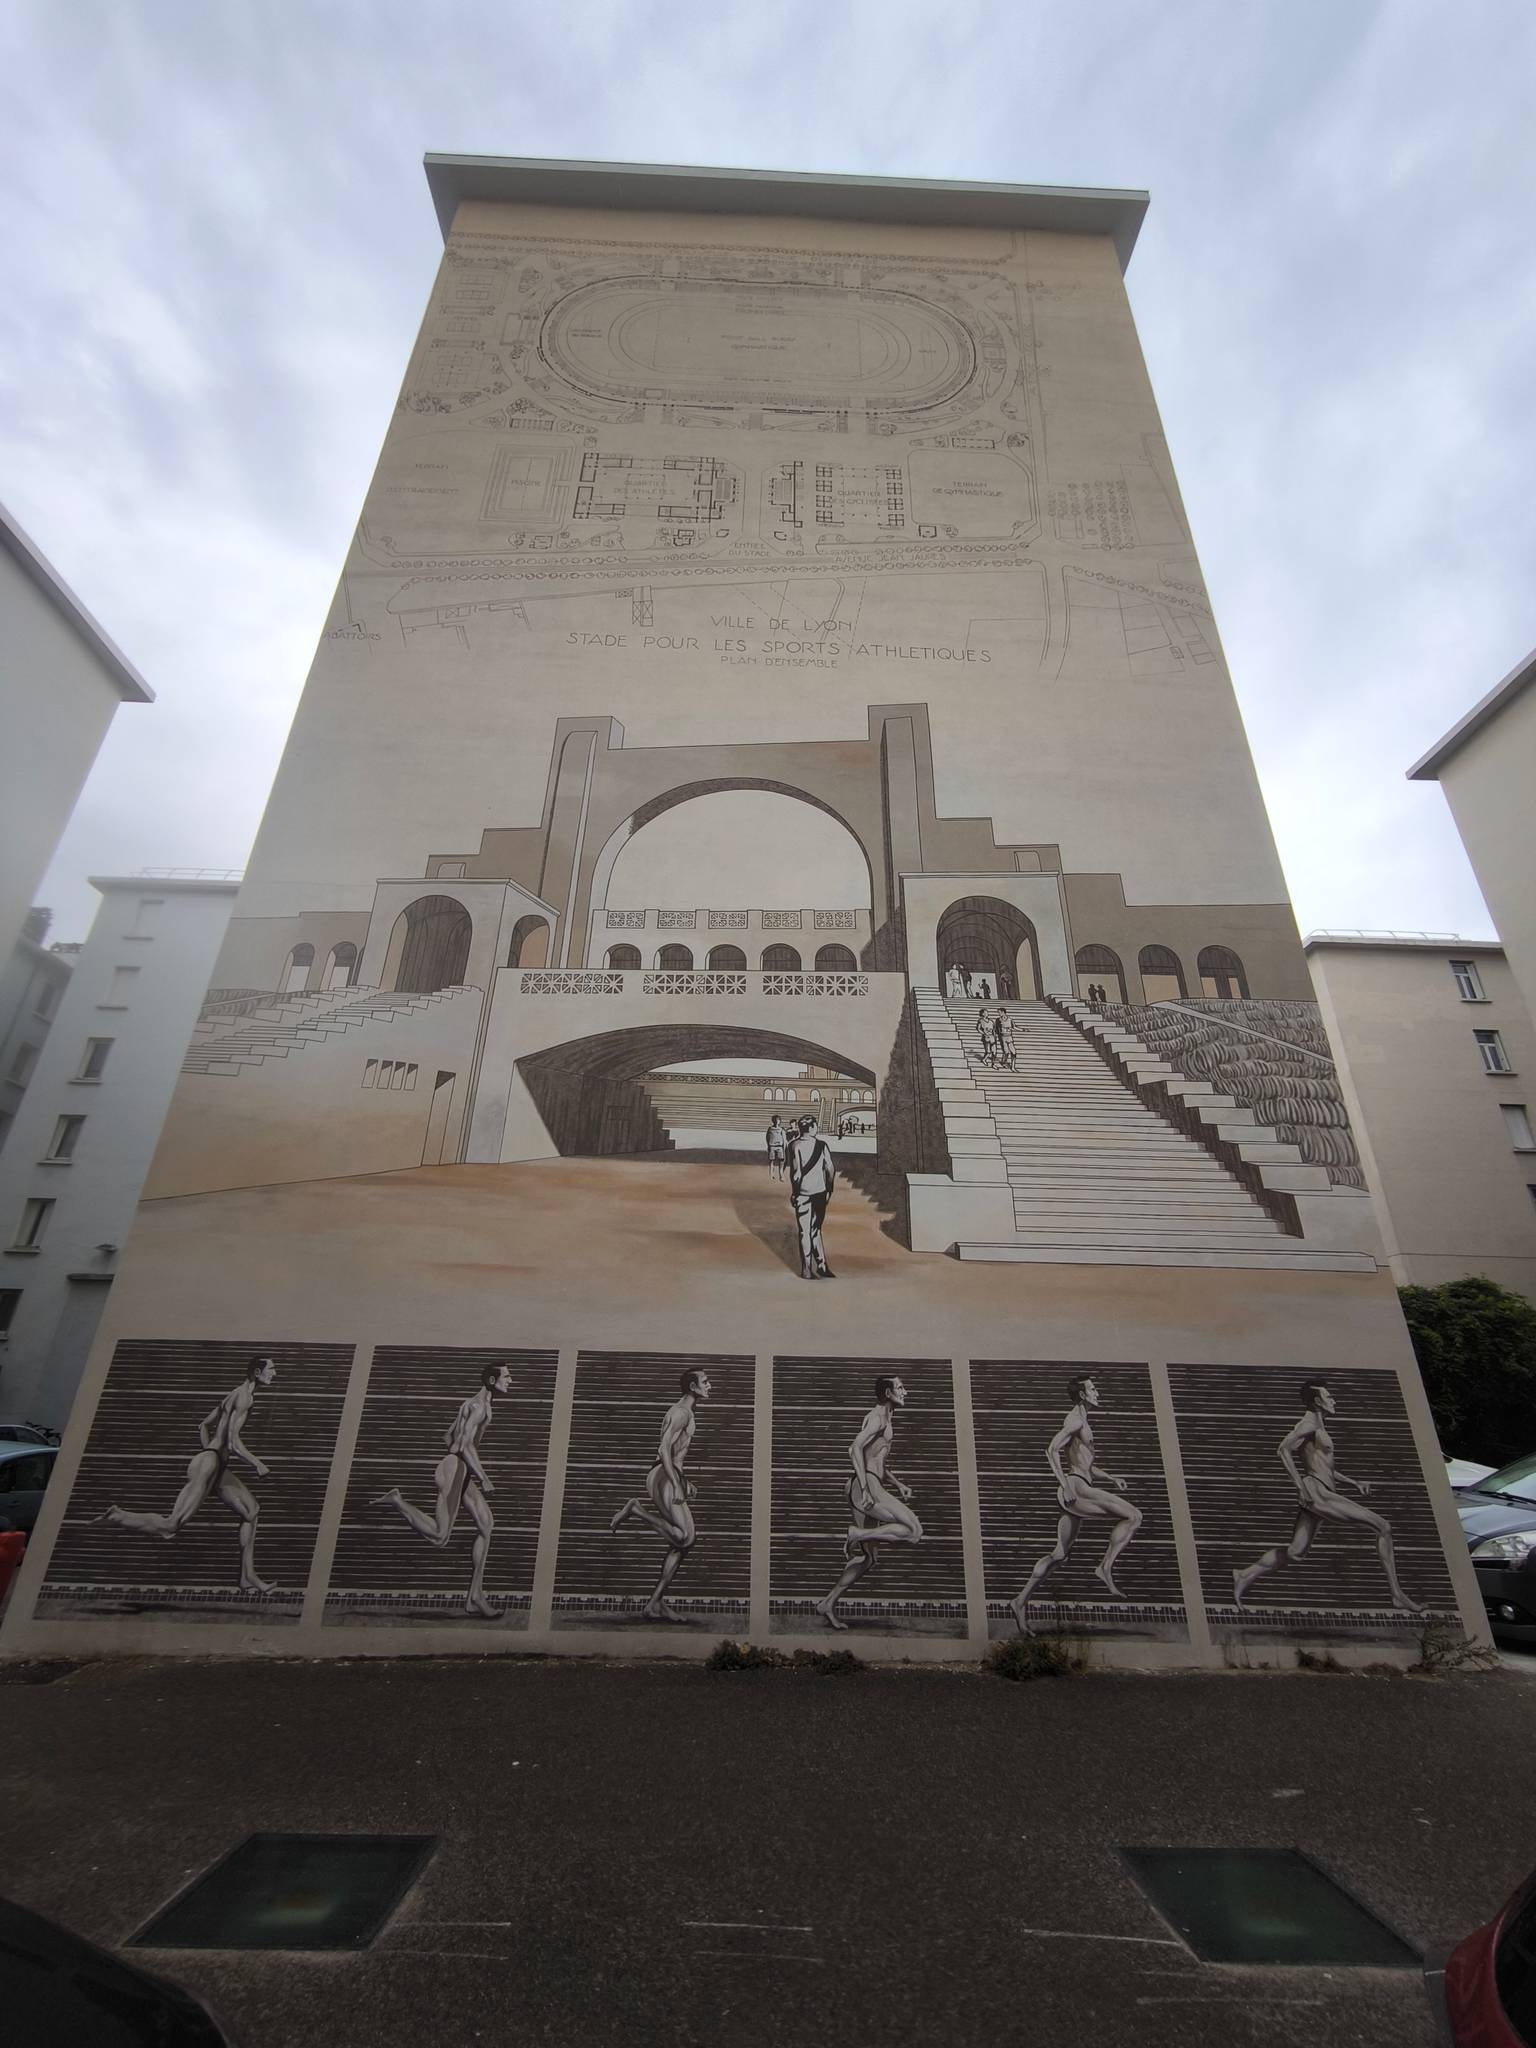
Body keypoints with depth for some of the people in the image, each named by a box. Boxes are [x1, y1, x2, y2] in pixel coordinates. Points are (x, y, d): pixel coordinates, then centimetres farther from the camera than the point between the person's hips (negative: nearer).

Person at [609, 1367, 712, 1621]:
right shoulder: (682, 1412, -11)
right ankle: (636, 1510, -7)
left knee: (680, 1543, 7)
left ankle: (656, 1602, 9)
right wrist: (676, 1485, -24)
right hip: (664, 1477, -10)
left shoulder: (686, 1413, 21)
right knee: (684, 1537, -17)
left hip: (670, 1477, 10)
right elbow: (664, 1449, -21)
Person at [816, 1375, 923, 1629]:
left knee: (868, 1558, 12)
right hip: (867, 1486, -10)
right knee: (914, 1530, -14)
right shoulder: (878, 1417, -8)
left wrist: (898, 1485, 23)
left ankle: (828, 1604, 14)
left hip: (868, 1489, 10)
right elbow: (855, 1449, -21)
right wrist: (865, 1489, -25)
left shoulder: (885, 1419, 23)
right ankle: (857, 1534, -9)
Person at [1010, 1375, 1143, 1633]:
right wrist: (1065, 1485, -22)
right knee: (1133, 1516, -9)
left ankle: (1022, 1601, 8)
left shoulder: (1082, 1424, 25)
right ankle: (1105, 1568, -9)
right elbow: (1051, 1449, -18)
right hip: (1076, 1486, -10)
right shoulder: (1076, 1419, -6)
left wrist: (1112, 1478, 19)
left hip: (1076, 1490, 10)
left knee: (1059, 1554, 9)